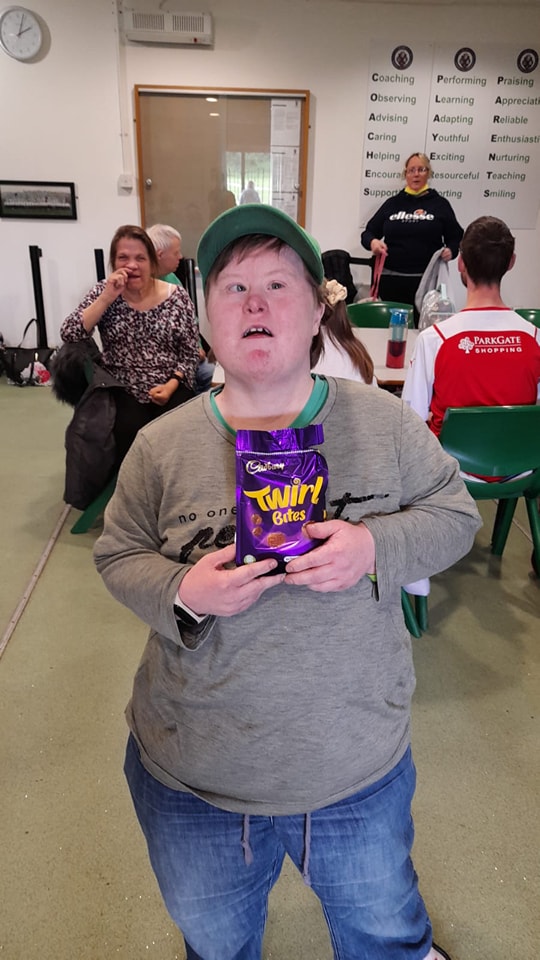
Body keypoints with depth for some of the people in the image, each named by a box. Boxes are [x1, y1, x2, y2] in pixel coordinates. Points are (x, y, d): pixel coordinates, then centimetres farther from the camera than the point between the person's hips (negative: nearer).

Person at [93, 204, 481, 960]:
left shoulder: (384, 423, -11)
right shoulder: (163, 446, -11)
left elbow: (454, 513, -4)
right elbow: (118, 554, -2)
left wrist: (377, 546, -24)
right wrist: (180, 595, -23)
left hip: (363, 771, 1)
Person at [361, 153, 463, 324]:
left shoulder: (440, 204, 9)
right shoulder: (393, 203, 14)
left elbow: (456, 238, 12)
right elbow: (368, 232, 16)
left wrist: (451, 250, -10)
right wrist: (373, 242, -7)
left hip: (426, 280, -2)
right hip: (391, 279, 2)